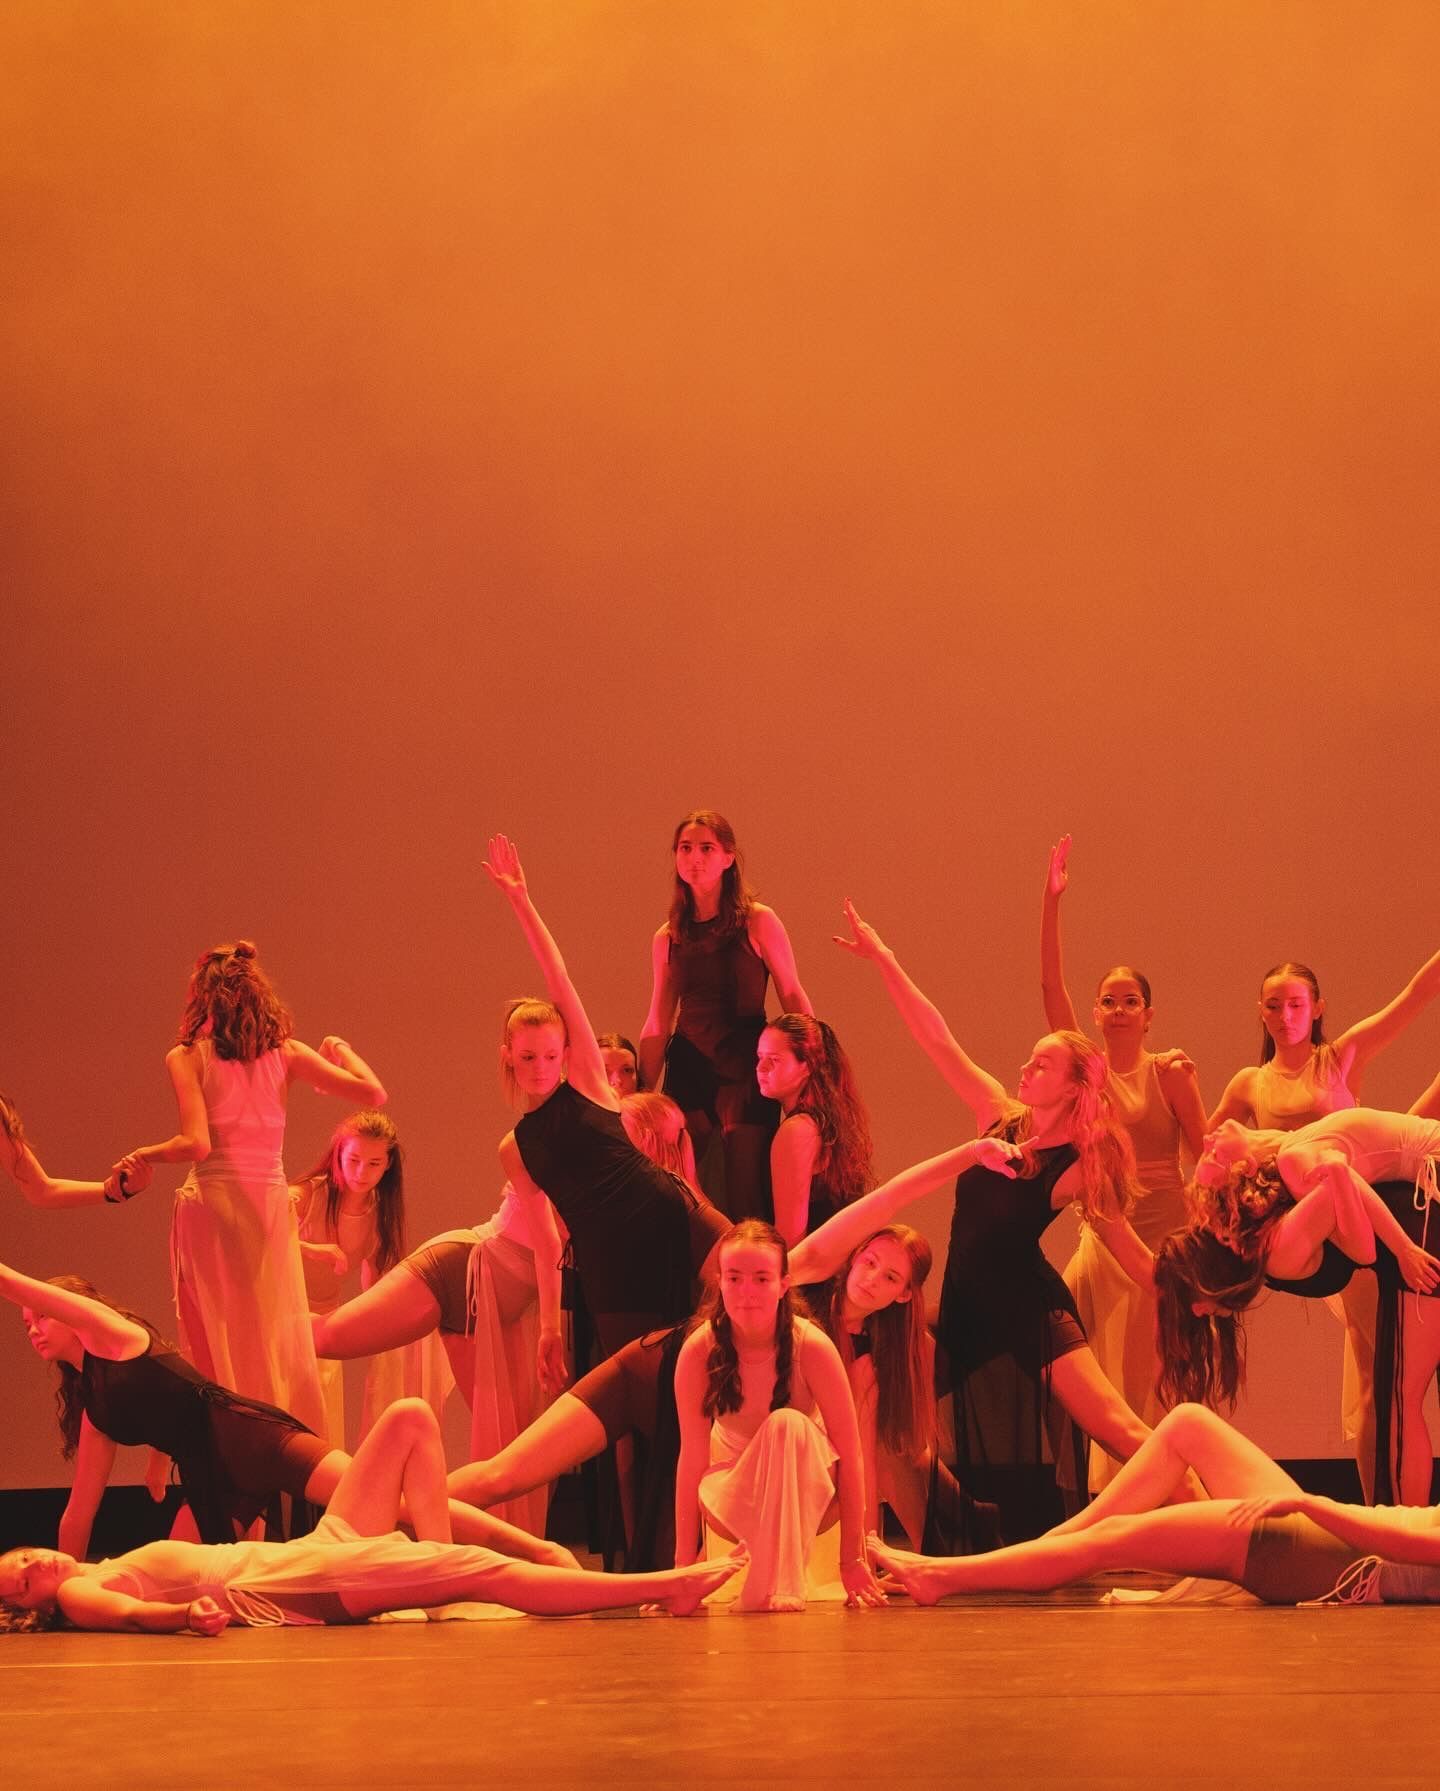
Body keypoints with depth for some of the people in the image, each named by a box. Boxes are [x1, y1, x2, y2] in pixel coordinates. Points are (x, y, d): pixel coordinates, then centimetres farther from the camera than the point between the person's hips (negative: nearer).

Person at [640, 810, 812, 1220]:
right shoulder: (668, 938, 10)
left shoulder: (758, 922, -1)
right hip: (687, 1071, 3)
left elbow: (794, 998, -1)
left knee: (747, 1199, -5)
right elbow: (657, 1024, 13)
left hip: (744, 1071, -3)